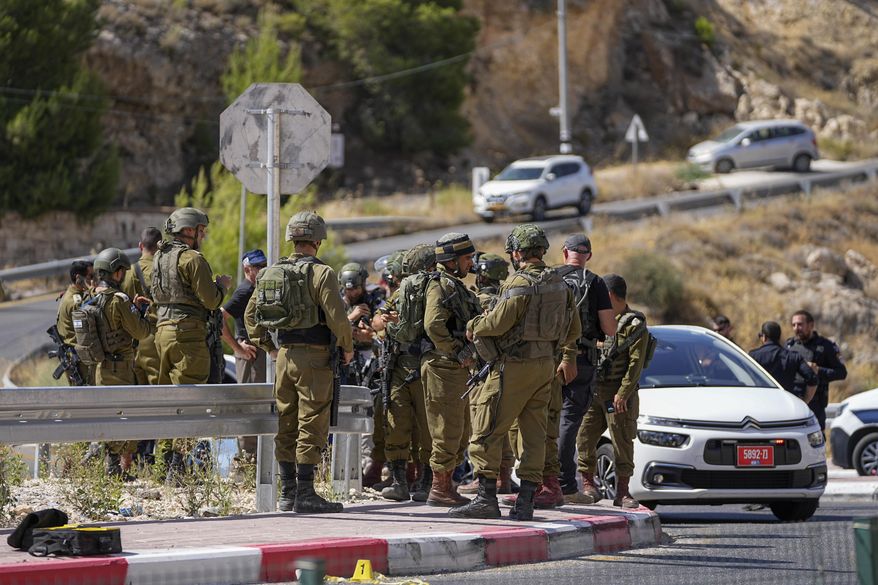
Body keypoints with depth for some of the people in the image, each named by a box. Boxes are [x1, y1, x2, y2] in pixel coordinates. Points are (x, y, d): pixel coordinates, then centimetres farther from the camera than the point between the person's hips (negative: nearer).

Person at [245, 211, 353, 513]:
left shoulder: (272, 273, 9)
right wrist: (347, 348, -2)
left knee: (286, 426, 11)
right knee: (312, 425, -4)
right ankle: (304, 494, -5)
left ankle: (287, 493, 15)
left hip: (284, 356, 6)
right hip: (314, 358, -6)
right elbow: (337, 316, -17)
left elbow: (250, 314, 16)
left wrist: (265, 344, 23)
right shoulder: (321, 273, -11)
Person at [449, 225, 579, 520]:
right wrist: (569, 358, 36)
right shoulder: (559, 284, 10)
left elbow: (498, 322, -18)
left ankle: (487, 498, -7)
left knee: (487, 431, -3)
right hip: (545, 366, 8)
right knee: (534, 433, 8)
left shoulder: (519, 284, -15)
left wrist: (474, 327, 2)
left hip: (515, 365, -8)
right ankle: (525, 502, 5)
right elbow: (573, 327, 21)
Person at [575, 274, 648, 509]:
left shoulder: (635, 325, -4)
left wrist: (623, 393, -18)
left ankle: (622, 492, 2)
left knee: (622, 443, -2)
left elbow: (635, 363, -10)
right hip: (592, 390, 6)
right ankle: (588, 485, 11)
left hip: (619, 394, -6)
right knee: (585, 437, 1)